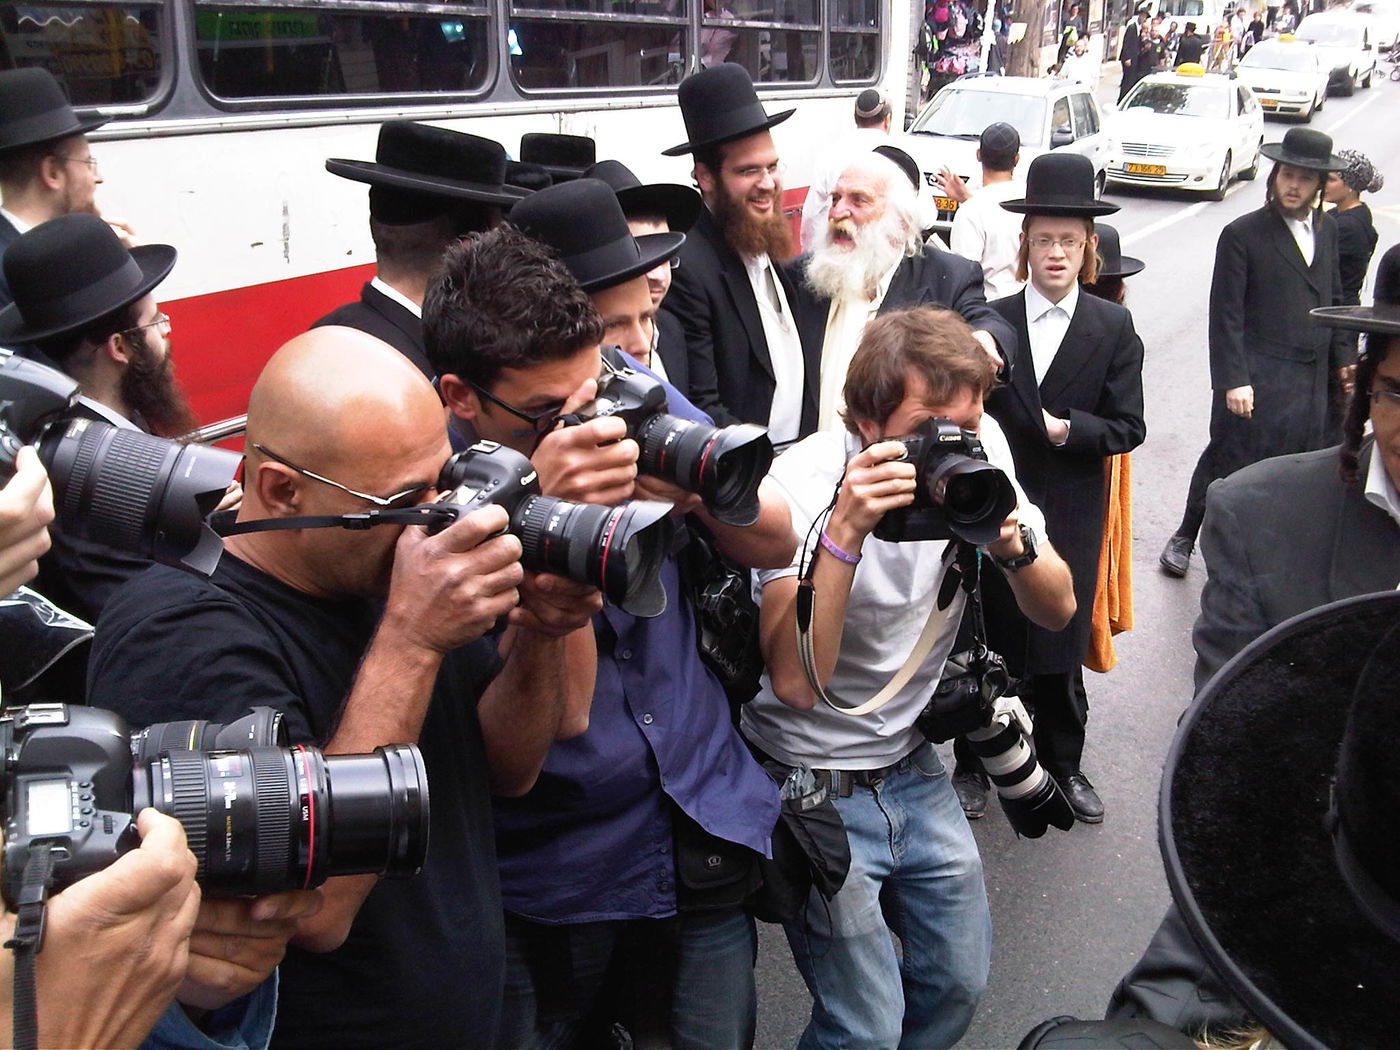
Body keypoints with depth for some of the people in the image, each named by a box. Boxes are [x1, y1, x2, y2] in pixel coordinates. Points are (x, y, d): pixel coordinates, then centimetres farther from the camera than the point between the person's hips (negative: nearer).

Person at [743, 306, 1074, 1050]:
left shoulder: (977, 448, -10)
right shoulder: (804, 481, -25)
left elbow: (1058, 611, -6)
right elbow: (795, 681, -34)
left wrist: (1014, 547, -27)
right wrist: (846, 528, -42)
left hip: (910, 765, 6)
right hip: (814, 785, -5)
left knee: (960, 982, 16)